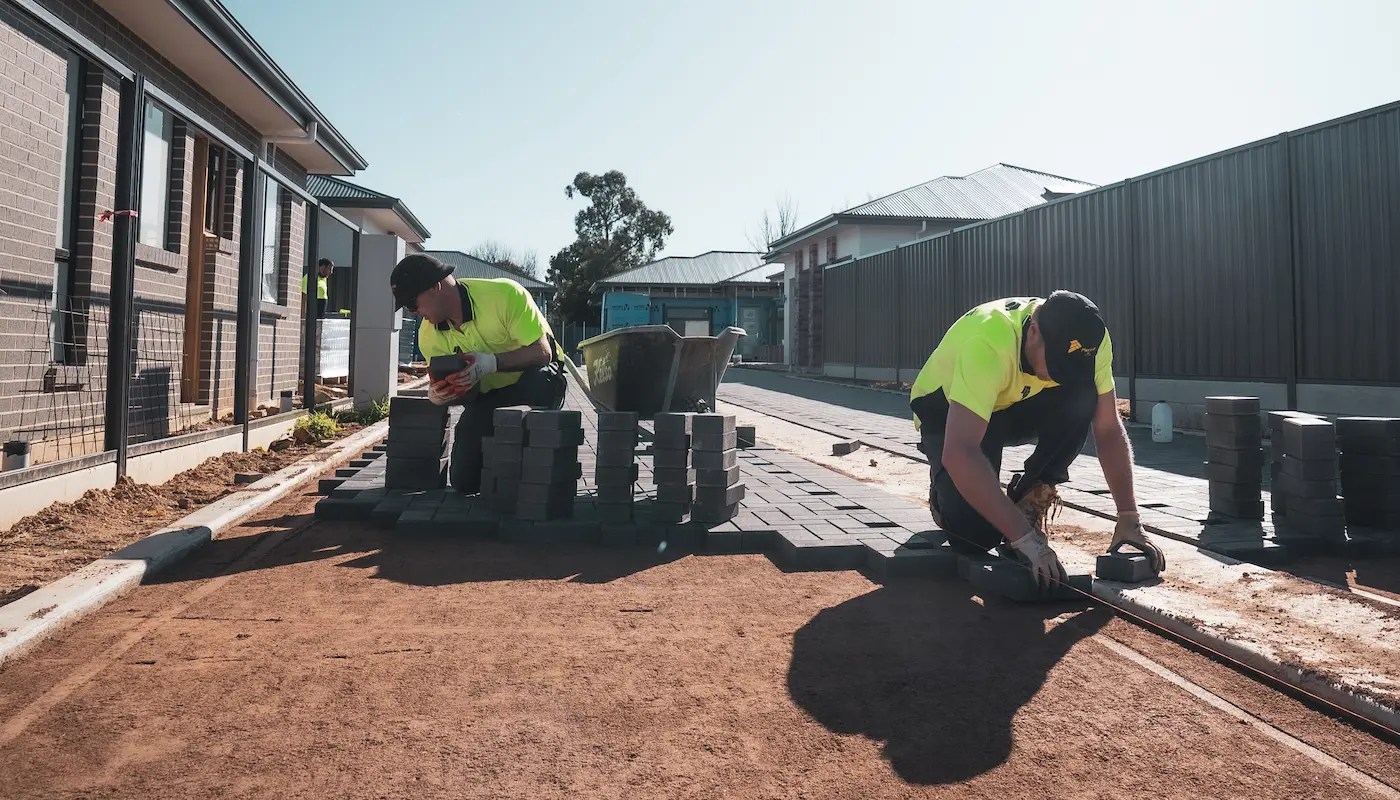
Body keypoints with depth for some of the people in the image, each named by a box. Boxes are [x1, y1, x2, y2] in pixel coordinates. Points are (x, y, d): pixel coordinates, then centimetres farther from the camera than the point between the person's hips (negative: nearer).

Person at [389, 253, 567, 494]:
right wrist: (438, 395, -27)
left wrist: (491, 362, -40)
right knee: (464, 482, -9)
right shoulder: (429, 336, -9)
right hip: (486, 394, 4)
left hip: (532, 379, -4)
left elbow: (542, 352, -27)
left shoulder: (504, 294, -26)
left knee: (540, 379, -42)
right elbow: (465, 392, -4)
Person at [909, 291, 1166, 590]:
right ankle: (948, 494, 10)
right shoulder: (988, 342, -41)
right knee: (976, 531, -27)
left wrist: (1129, 518, -23)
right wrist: (1024, 536, -48)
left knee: (1083, 399, -28)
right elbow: (959, 454, -48)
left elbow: (1109, 430, -16)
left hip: (1018, 406, 5)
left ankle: (1029, 501, -7)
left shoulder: (1088, 342, -24)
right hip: (947, 413, -4)